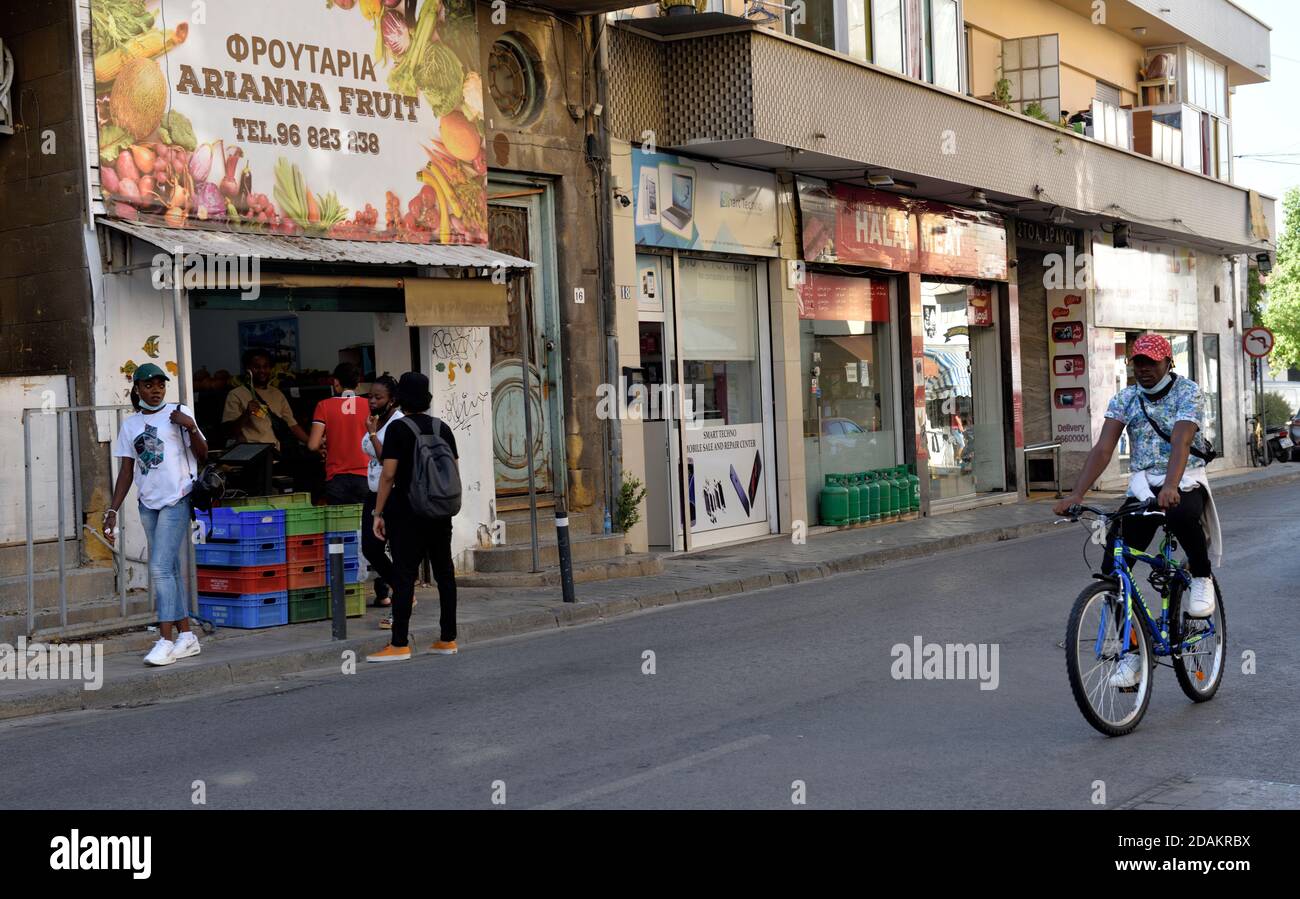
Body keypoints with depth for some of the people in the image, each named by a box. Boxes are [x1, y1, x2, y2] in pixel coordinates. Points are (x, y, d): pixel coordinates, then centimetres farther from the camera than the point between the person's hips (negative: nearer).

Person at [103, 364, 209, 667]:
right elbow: (127, 471, 11)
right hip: (148, 503, 5)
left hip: (176, 499, -5)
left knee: (161, 567, -13)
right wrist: (112, 511, 5)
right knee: (169, 569, 8)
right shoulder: (131, 425, 10)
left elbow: (202, 455, -2)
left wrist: (191, 427, -18)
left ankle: (166, 641, -11)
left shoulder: (178, 413, 0)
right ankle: (186, 636, 15)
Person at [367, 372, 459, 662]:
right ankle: (448, 639, 14)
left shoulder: (399, 429, -9)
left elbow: (388, 475, -13)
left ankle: (399, 645, -5)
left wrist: (378, 513, -8)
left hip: (407, 509, -5)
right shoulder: (443, 428, 7)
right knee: (444, 572, 10)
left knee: (403, 574, -5)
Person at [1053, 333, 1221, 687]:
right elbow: (1103, 449, -7)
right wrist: (1076, 494, -22)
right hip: (1143, 485, 4)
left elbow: (1181, 442, -25)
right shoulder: (1125, 399, 4)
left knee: (1181, 513, -41)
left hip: (1184, 482, -4)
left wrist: (1170, 487, -43)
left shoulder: (1188, 392, -8)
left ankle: (1202, 577, -10)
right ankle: (1130, 651, -2)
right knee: (1112, 568, -13)